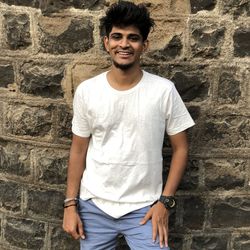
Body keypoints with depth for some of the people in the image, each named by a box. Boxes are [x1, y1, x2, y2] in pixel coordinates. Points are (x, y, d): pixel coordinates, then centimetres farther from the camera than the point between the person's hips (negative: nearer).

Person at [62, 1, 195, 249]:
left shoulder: (164, 90, -9)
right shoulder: (86, 91, -5)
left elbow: (180, 148, -2)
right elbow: (78, 150, 3)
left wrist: (165, 201, -6)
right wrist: (70, 204, 2)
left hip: (144, 208, -1)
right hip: (93, 206, 2)